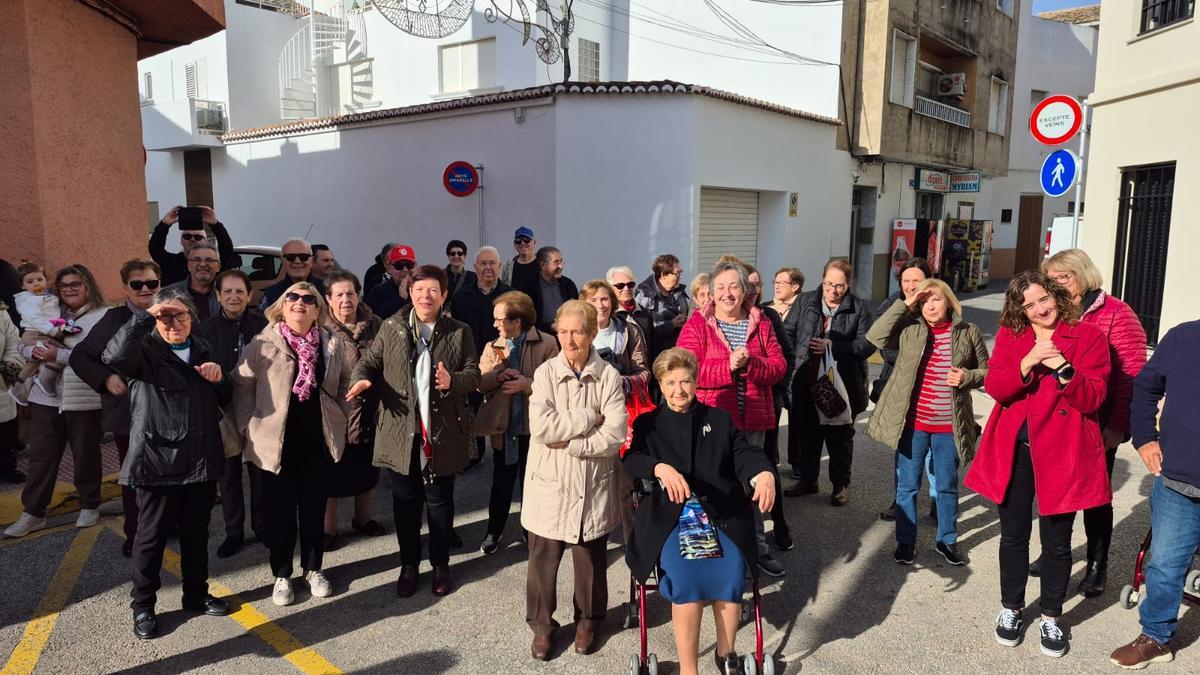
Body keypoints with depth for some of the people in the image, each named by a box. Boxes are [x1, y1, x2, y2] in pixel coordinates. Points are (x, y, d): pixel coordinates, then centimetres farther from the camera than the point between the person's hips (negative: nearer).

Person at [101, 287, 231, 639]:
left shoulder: (202, 349, 12)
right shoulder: (144, 351, -6)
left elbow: (223, 399, 20)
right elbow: (114, 355, -31)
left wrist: (218, 378, -2)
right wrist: (146, 317, -24)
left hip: (202, 459, 5)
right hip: (158, 460, -5)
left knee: (197, 532, 16)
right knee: (152, 535, 5)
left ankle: (196, 594, 31)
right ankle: (143, 606, 21)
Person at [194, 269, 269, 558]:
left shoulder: (263, 325, -4)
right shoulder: (205, 329, 0)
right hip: (223, 410, 1)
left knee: (261, 470, 9)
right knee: (229, 473, 10)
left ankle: (262, 526, 26)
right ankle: (234, 532, 24)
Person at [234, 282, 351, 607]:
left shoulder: (332, 344, 3)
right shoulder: (264, 343, -6)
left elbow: (344, 385, 12)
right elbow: (242, 385, -3)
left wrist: (339, 422, 8)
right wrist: (248, 426, -5)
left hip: (319, 441, 2)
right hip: (276, 442, -2)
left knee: (314, 507, 13)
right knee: (279, 510, 8)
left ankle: (313, 569, 30)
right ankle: (281, 575, 25)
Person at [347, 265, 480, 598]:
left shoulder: (459, 332, 1)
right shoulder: (391, 327, 4)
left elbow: (474, 373, -1)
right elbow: (369, 360, 7)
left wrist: (453, 381, -22)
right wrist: (362, 378, -15)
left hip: (442, 433, -1)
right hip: (401, 432, 1)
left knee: (439, 501, 11)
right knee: (405, 501, 12)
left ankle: (440, 565, 28)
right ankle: (408, 565, 29)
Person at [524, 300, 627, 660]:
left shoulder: (609, 376, -6)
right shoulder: (545, 372, -5)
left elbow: (616, 434, -14)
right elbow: (541, 427, -18)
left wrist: (569, 444, -17)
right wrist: (590, 417, -16)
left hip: (593, 485, 0)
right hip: (549, 484, 0)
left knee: (591, 558, 14)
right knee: (544, 558, 10)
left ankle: (588, 619, 38)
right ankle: (542, 623, 32)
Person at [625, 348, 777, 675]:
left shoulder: (719, 419, 18)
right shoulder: (648, 423, 14)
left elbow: (744, 452, 5)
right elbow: (632, 460, -2)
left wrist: (764, 473, -18)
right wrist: (661, 468, -24)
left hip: (721, 512, 1)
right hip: (670, 514, -1)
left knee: (731, 572, -25)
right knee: (687, 578, -28)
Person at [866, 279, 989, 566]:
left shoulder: (968, 333, -1)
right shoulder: (908, 329, -3)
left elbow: (986, 371, 8)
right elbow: (875, 337, -18)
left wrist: (967, 377, -14)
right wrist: (904, 305, -17)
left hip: (949, 426, 1)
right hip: (912, 423, -1)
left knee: (948, 486, 17)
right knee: (907, 485, 10)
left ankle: (947, 540, 35)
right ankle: (905, 541, 26)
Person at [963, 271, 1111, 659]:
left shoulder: (1088, 336, -2)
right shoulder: (1009, 336, 4)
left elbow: (1093, 398, -8)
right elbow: (995, 388, -7)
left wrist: (1064, 370, -24)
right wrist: (1027, 363, -22)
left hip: (1062, 452, -2)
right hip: (1014, 450, 2)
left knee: (1056, 540, 10)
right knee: (1014, 535, 13)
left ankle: (1051, 616, 29)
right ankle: (1011, 609, 31)